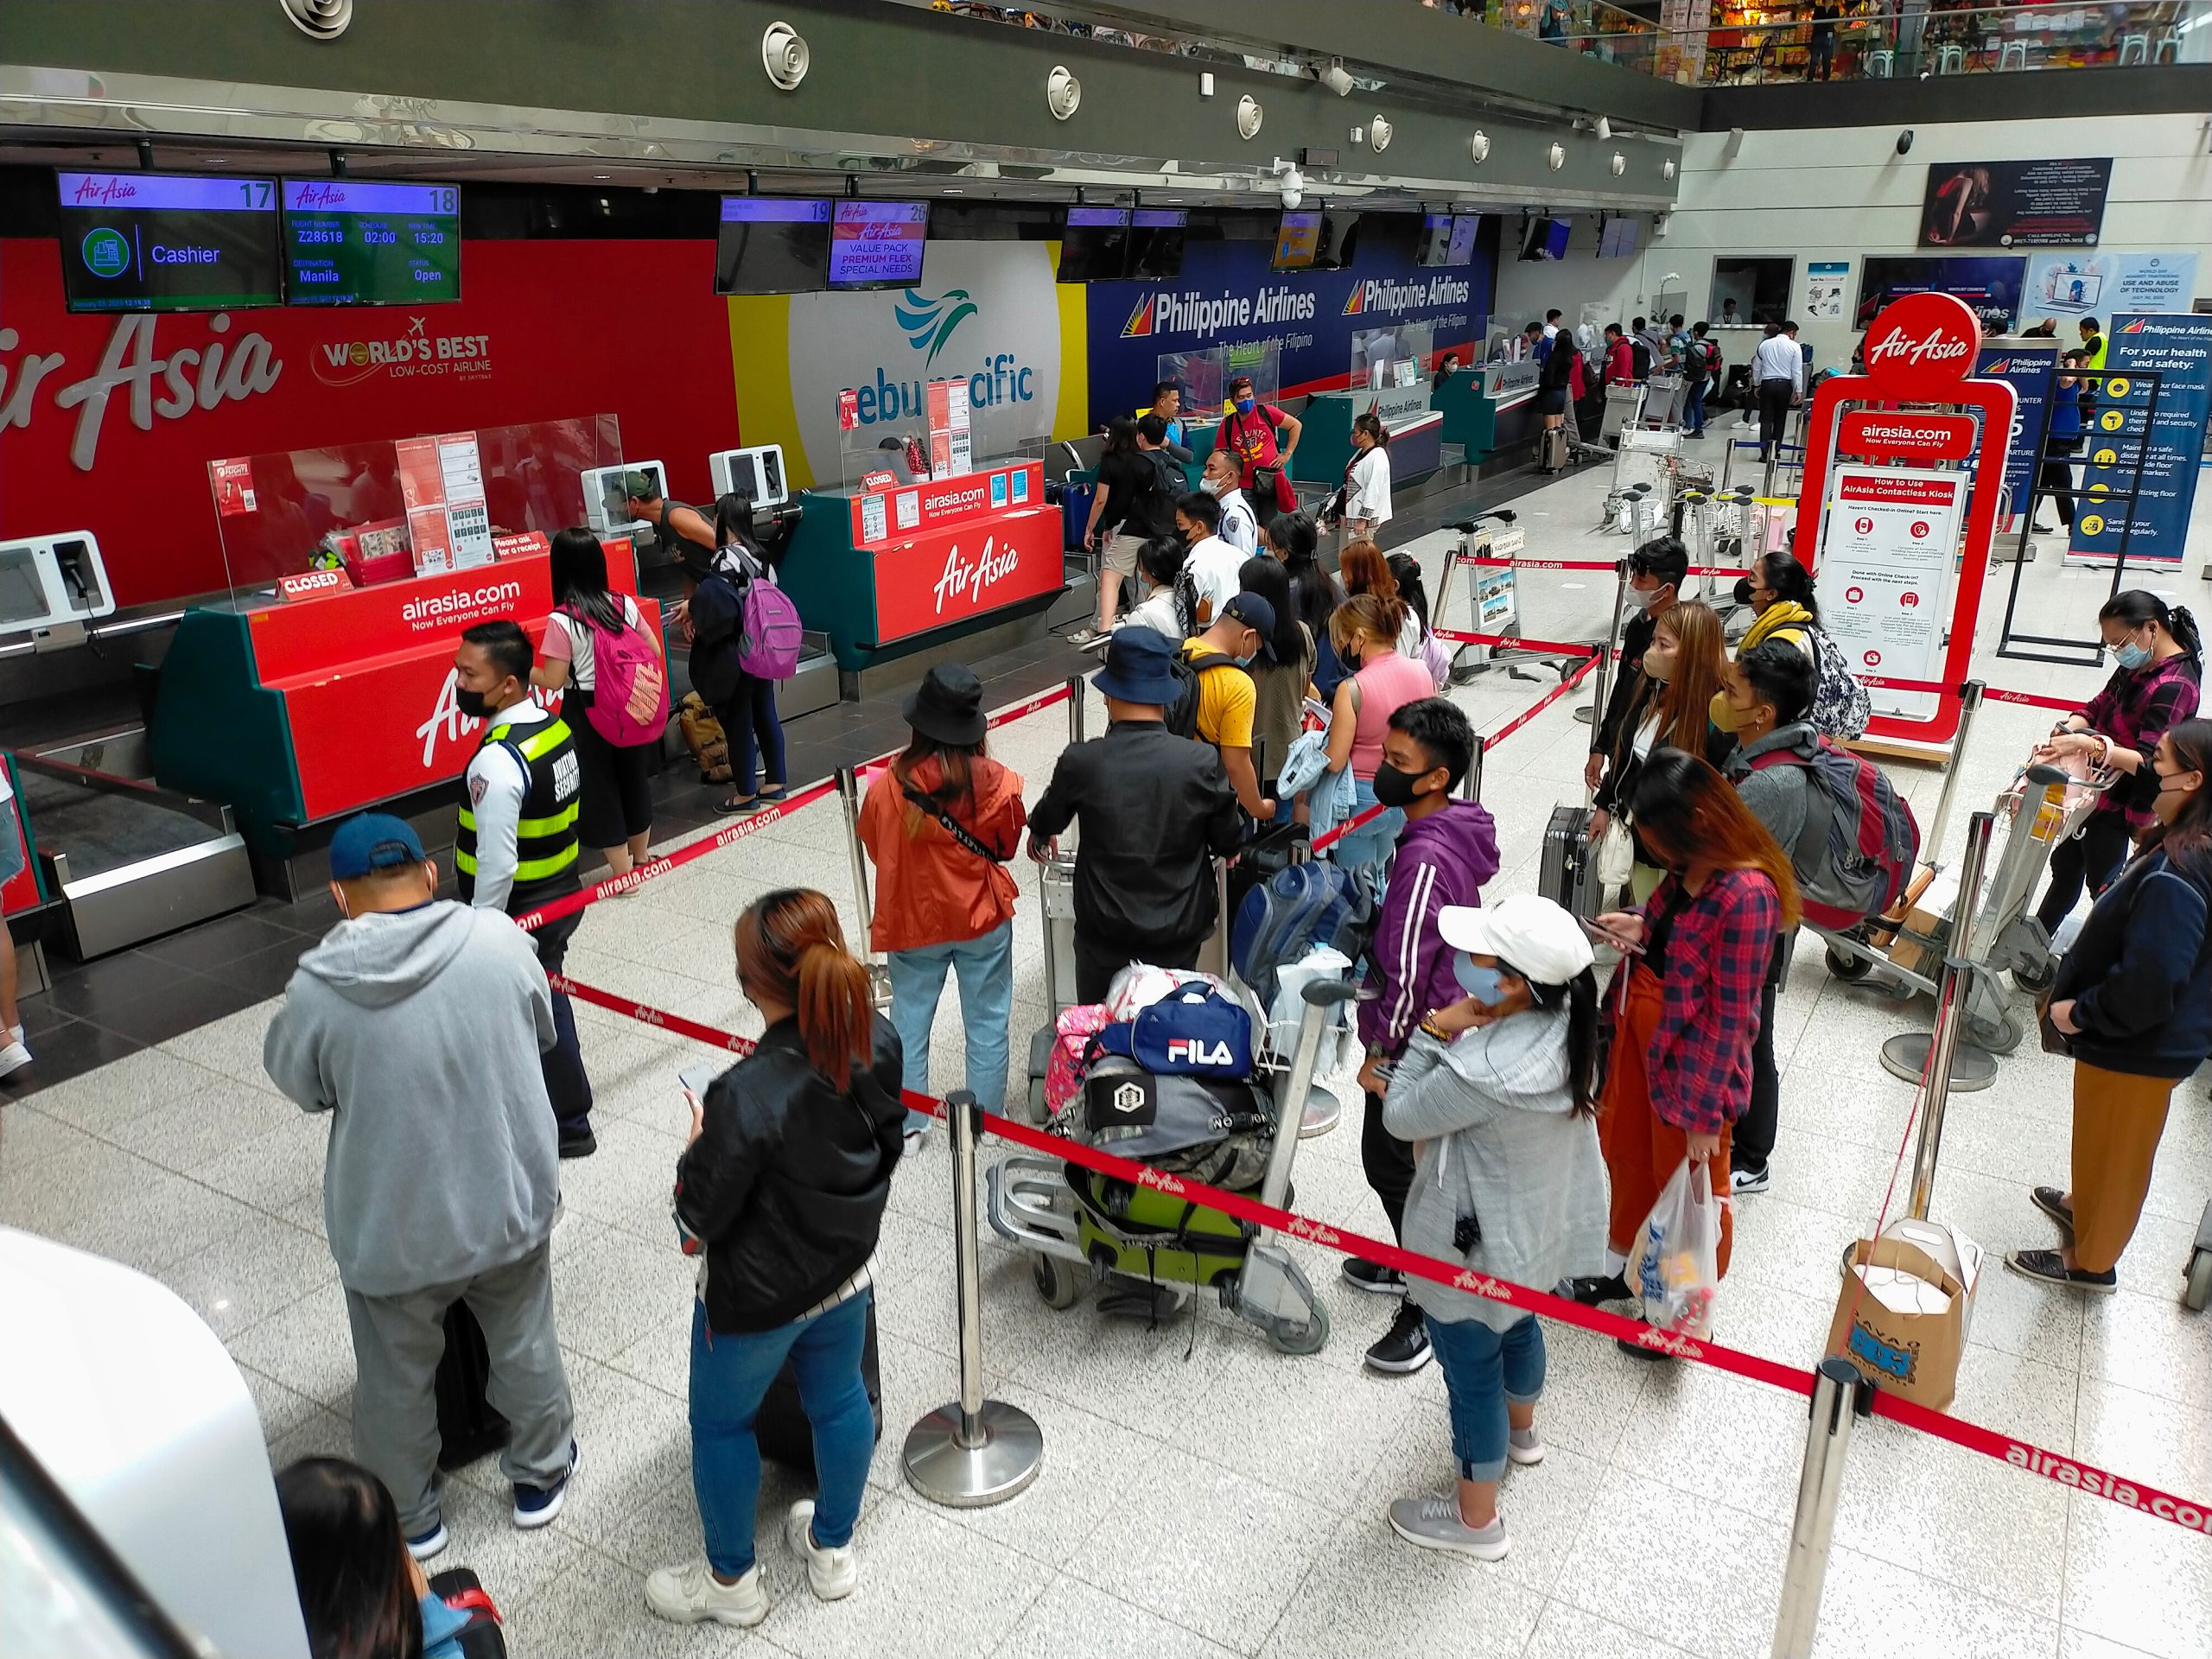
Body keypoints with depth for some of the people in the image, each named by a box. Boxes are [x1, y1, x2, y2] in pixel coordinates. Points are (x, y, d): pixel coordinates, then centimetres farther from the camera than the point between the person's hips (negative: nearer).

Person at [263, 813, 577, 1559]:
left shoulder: (319, 987, -21)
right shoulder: (499, 938, -16)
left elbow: (299, 1084, -2)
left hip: (391, 1232, -1)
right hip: (508, 1206, 2)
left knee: (395, 1381, 22)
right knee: (524, 1346, 24)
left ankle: (409, 1519, 43)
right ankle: (541, 1475, 44)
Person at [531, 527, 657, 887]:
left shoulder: (561, 620, -18)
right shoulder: (625, 604, -4)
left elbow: (553, 681, -15)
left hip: (587, 715, -5)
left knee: (597, 787, 9)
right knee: (634, 778, 20)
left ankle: (623, 875, 17)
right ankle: (639, 860, 36)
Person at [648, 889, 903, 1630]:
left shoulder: (748, 1096, -37)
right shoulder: (877, 1040, -18)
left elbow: (699, 1219, -23)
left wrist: (699, 1140, -8)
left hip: (756, 1298, -5)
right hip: (847, 1270, 6)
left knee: (721, 1424, 21)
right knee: (839, 1400, 27)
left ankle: (731, 1581, 43)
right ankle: (833, 1548, 50)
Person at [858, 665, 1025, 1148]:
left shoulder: (886, 787, -19)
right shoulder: (995, 783, -19)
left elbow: (874, 847, -3)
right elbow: (1006, 846, -2)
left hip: (911, 922, 1)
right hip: (982, 918, 0)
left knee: (909, 1022, 18)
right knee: (986, 1023, 17)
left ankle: (907, 1125, 30)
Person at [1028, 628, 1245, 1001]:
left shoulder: (1081, 761, -18)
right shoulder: (1202, 761, -18)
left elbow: (1047, 821, 3)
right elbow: (1229, 843, -4)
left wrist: (1039, 836, 28)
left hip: (1105, 933, -1)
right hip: (1178, 933, 1)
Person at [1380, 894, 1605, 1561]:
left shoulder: (1484, 1073, -41)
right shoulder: (1563, 1025, -14)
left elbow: (1400, 1117, -22)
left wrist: (1434, 1033, -21)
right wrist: (1459, 1034, -12)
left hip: (1475, 1248, -8)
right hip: (1539, 1226, 8)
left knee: (1472, 1373, 14)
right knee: (1517, 1328, 34)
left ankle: (1475, 1520, 37)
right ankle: (1521, 1432, 63)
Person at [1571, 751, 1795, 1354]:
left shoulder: (1747, 895, -29)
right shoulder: (1690, 867, -5)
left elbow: (1730, 1015, -23)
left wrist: (1705, 1111, -17)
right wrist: (1644, 930, -7)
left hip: (1694, 1060, -8)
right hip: (1641, 1032, 8)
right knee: (1625, 1151, 25)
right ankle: (1618, 1268, 51)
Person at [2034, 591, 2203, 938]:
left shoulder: (2173, 686, -25)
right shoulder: (2138, 666, 2)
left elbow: (2148, 762, -31)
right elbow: (2098, 706, 13)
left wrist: (2090, 744, -44)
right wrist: (2070, 727, -9)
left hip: (2118, 807, -9)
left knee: (2103, 887, 3)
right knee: (2064, 870, 22)